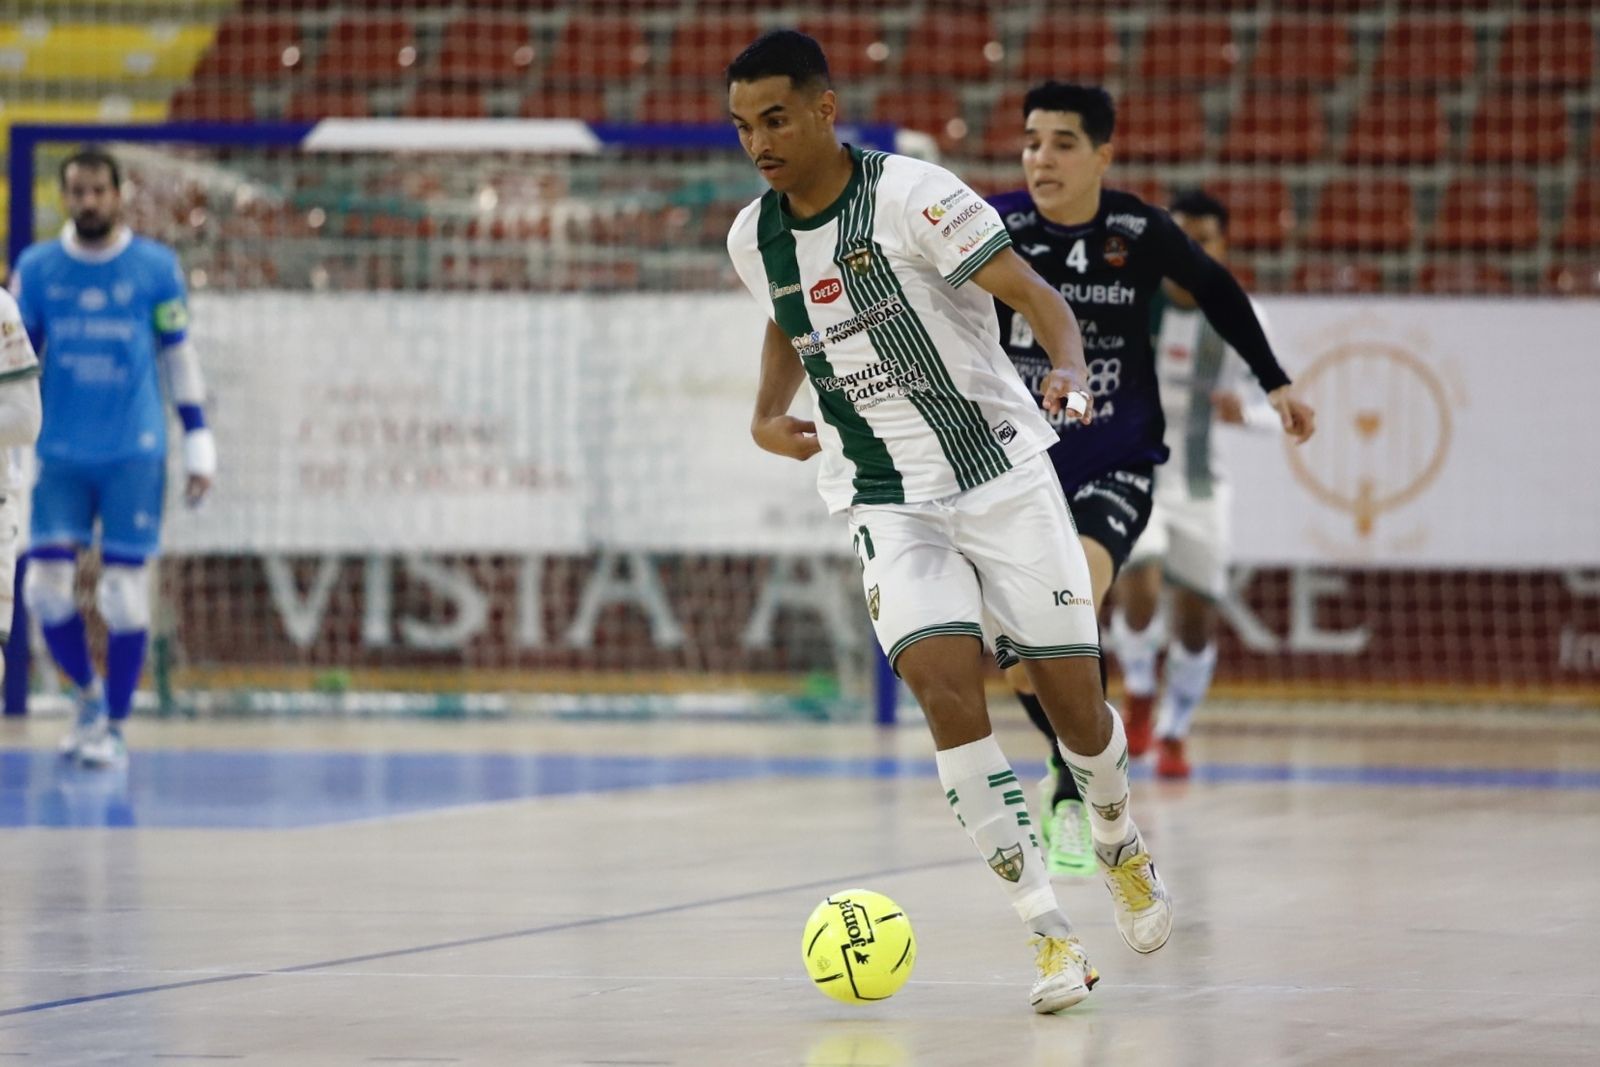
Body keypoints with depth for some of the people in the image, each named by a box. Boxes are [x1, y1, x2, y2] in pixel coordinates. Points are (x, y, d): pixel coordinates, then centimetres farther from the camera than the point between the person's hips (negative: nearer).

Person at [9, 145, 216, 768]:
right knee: (46, 587, -4)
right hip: (60, 454, 2)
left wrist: (198, 443, 4)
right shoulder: (36, 269, 4)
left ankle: (114, 726, 10)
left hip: (134, 453, -2)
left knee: (124, 590, -3)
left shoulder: (156, 268, 0)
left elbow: (178, 354, 7)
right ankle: (89, 694, 21)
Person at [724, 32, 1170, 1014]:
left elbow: (1029, 291, -17)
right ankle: (1051, 934, -17)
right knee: (947, 691, -20)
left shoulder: (910, 195, -14)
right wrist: (766, 417, 8)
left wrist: (1070, 368, -36)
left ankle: (1121, 844, 36)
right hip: (887, 505, 3)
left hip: (1004, 475, -3)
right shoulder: (756, 240, 3)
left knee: (1074, 703, 0)